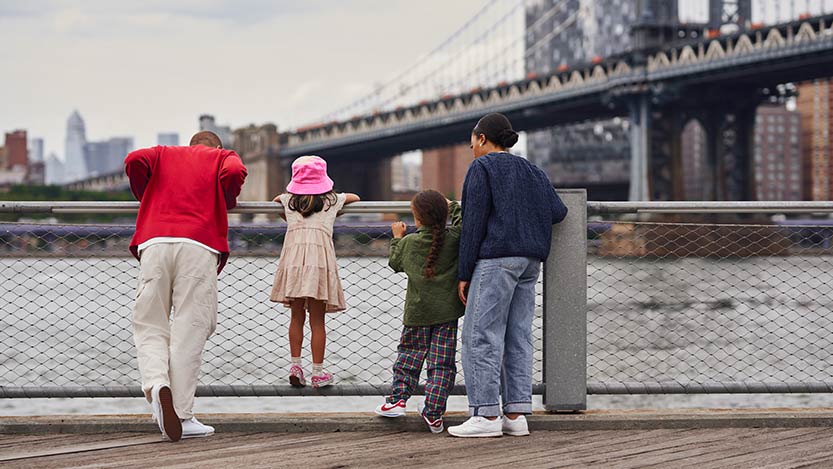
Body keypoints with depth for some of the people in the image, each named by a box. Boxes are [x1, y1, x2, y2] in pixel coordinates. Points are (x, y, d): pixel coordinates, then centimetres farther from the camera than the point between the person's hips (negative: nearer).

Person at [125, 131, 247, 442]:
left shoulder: (163, 154, 28)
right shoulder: (223, 157, 23)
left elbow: (134, 160, 7)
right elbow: (234, 172, -1)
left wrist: (147, 199, 23)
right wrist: (228, 203, 17)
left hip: (155, 242, 2)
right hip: (199, 246, -2)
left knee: (150, 327, 8)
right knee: (189, 331, -1)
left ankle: (156, 383, -20)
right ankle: (181, 416, -3)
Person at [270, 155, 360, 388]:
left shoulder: (289, 200, 17)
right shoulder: (332, 200, 15)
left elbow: (276, 198, 41)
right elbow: (355, 197, 35)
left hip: (293, 258, 1)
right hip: (320, 258, -1)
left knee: (297, 317, 12)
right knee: (317, 321, 2)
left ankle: (295, 365, 7)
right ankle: (318, 373, 4)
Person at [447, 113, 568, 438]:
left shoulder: (482, 168, -2)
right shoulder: (531, 171, 19)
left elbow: (473, 223, -8)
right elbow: (558, 212, 13)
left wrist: (464, 274, -7)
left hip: (496, 259, -8)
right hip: (530, 261, 8)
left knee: (481, 336, -6)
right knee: (518, 337, 7)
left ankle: (486, 415, -11)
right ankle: (516, 414, 3)